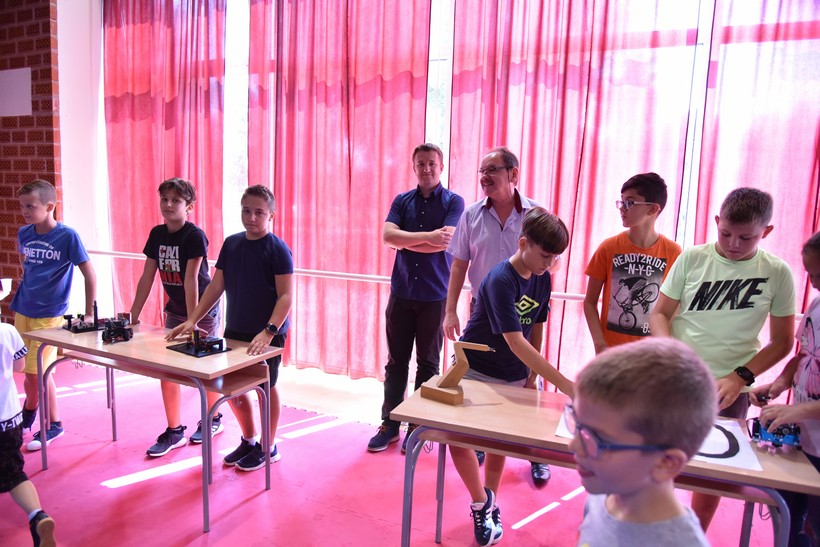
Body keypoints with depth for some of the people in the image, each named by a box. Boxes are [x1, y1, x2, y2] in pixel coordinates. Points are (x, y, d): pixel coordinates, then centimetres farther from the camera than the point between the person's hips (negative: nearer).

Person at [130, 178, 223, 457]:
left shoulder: (195, 236, -20)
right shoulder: (157, 234, -1)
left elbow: (191, 280, -24)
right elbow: (147, 278, 2)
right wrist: (132, 317, 1)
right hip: (175, 310, 6)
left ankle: (213, 419, 29)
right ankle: (174, 431, 15)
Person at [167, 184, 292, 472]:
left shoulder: (277, 249, -13)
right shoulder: (231, 244, 5)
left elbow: (286, 295, -19)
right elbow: (216, 286, 8)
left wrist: (268, 332, -30)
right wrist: (192, 320, 2)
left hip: (267, 335, -6)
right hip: (234, 331, 6)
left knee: (266, 387, 7)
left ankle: (268, 447, 27)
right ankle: (249, 440, 36)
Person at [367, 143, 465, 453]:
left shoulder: (453, 202, -2)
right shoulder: (402, 201, 8)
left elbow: (444, 242, -17)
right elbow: (387, 235, -9)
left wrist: (405, 241, -8)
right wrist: (427, 236, -18)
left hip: (435, 295, -2)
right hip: (402, 292, 3)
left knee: (428, 363, 8)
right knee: (396, 361, 9)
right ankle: (390, 423, 21)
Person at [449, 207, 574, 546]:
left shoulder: (543, 279, -6)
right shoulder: (500, 280, -28)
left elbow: (536, 330, 6)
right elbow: (516, 342, -36)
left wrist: (532, 375, 7)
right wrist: (566, 385, -39)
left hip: (512, 376, 6)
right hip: (475, 370, -5)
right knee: (458, 435, -12)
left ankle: (488, 504, 33)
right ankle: (483, 505, 8)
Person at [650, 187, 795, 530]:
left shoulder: (777, 273, -3)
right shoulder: (692, 259, -5)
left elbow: (782, 342, 2)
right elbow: (659, 313, 1)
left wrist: (740, 377, -10)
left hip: (728, 390, 0)